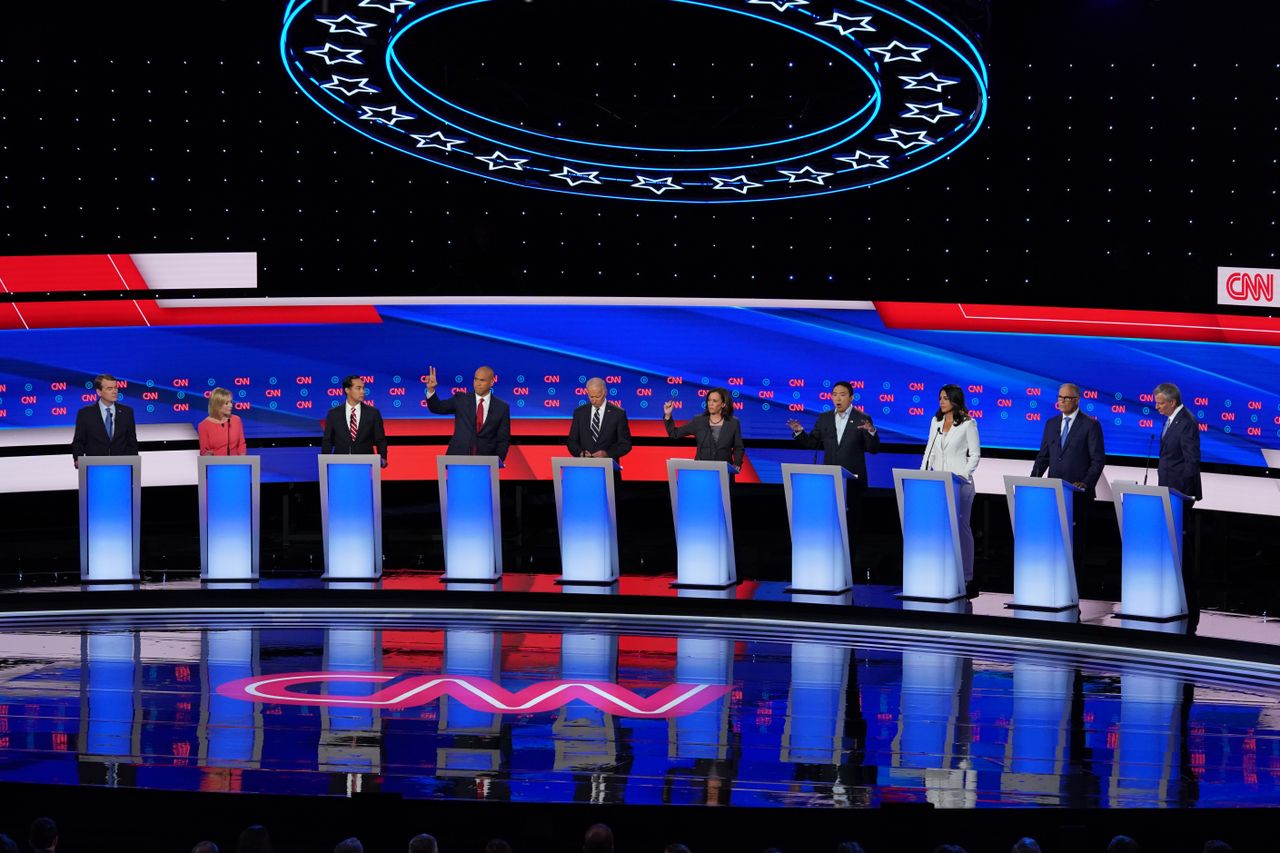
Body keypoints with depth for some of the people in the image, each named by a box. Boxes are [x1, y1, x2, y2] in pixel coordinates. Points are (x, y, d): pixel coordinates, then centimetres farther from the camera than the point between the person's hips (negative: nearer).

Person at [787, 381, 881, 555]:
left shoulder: (862, 419, -4)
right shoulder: (824, 418, 7)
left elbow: (874, 449, -8)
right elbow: (813, 443, 11)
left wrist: (871, 432, -27)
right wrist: (799, 432, -5)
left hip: (853, 480, -3)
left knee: (850, 521, 6)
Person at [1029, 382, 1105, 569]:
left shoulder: (1090, 425, -3)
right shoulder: (1052, 424, 13)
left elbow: (1098, 460, -6)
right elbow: (1043, 457, 14)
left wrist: (1086, 484, -17)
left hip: (1078, 493, -4)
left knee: (1075, 538, -1)